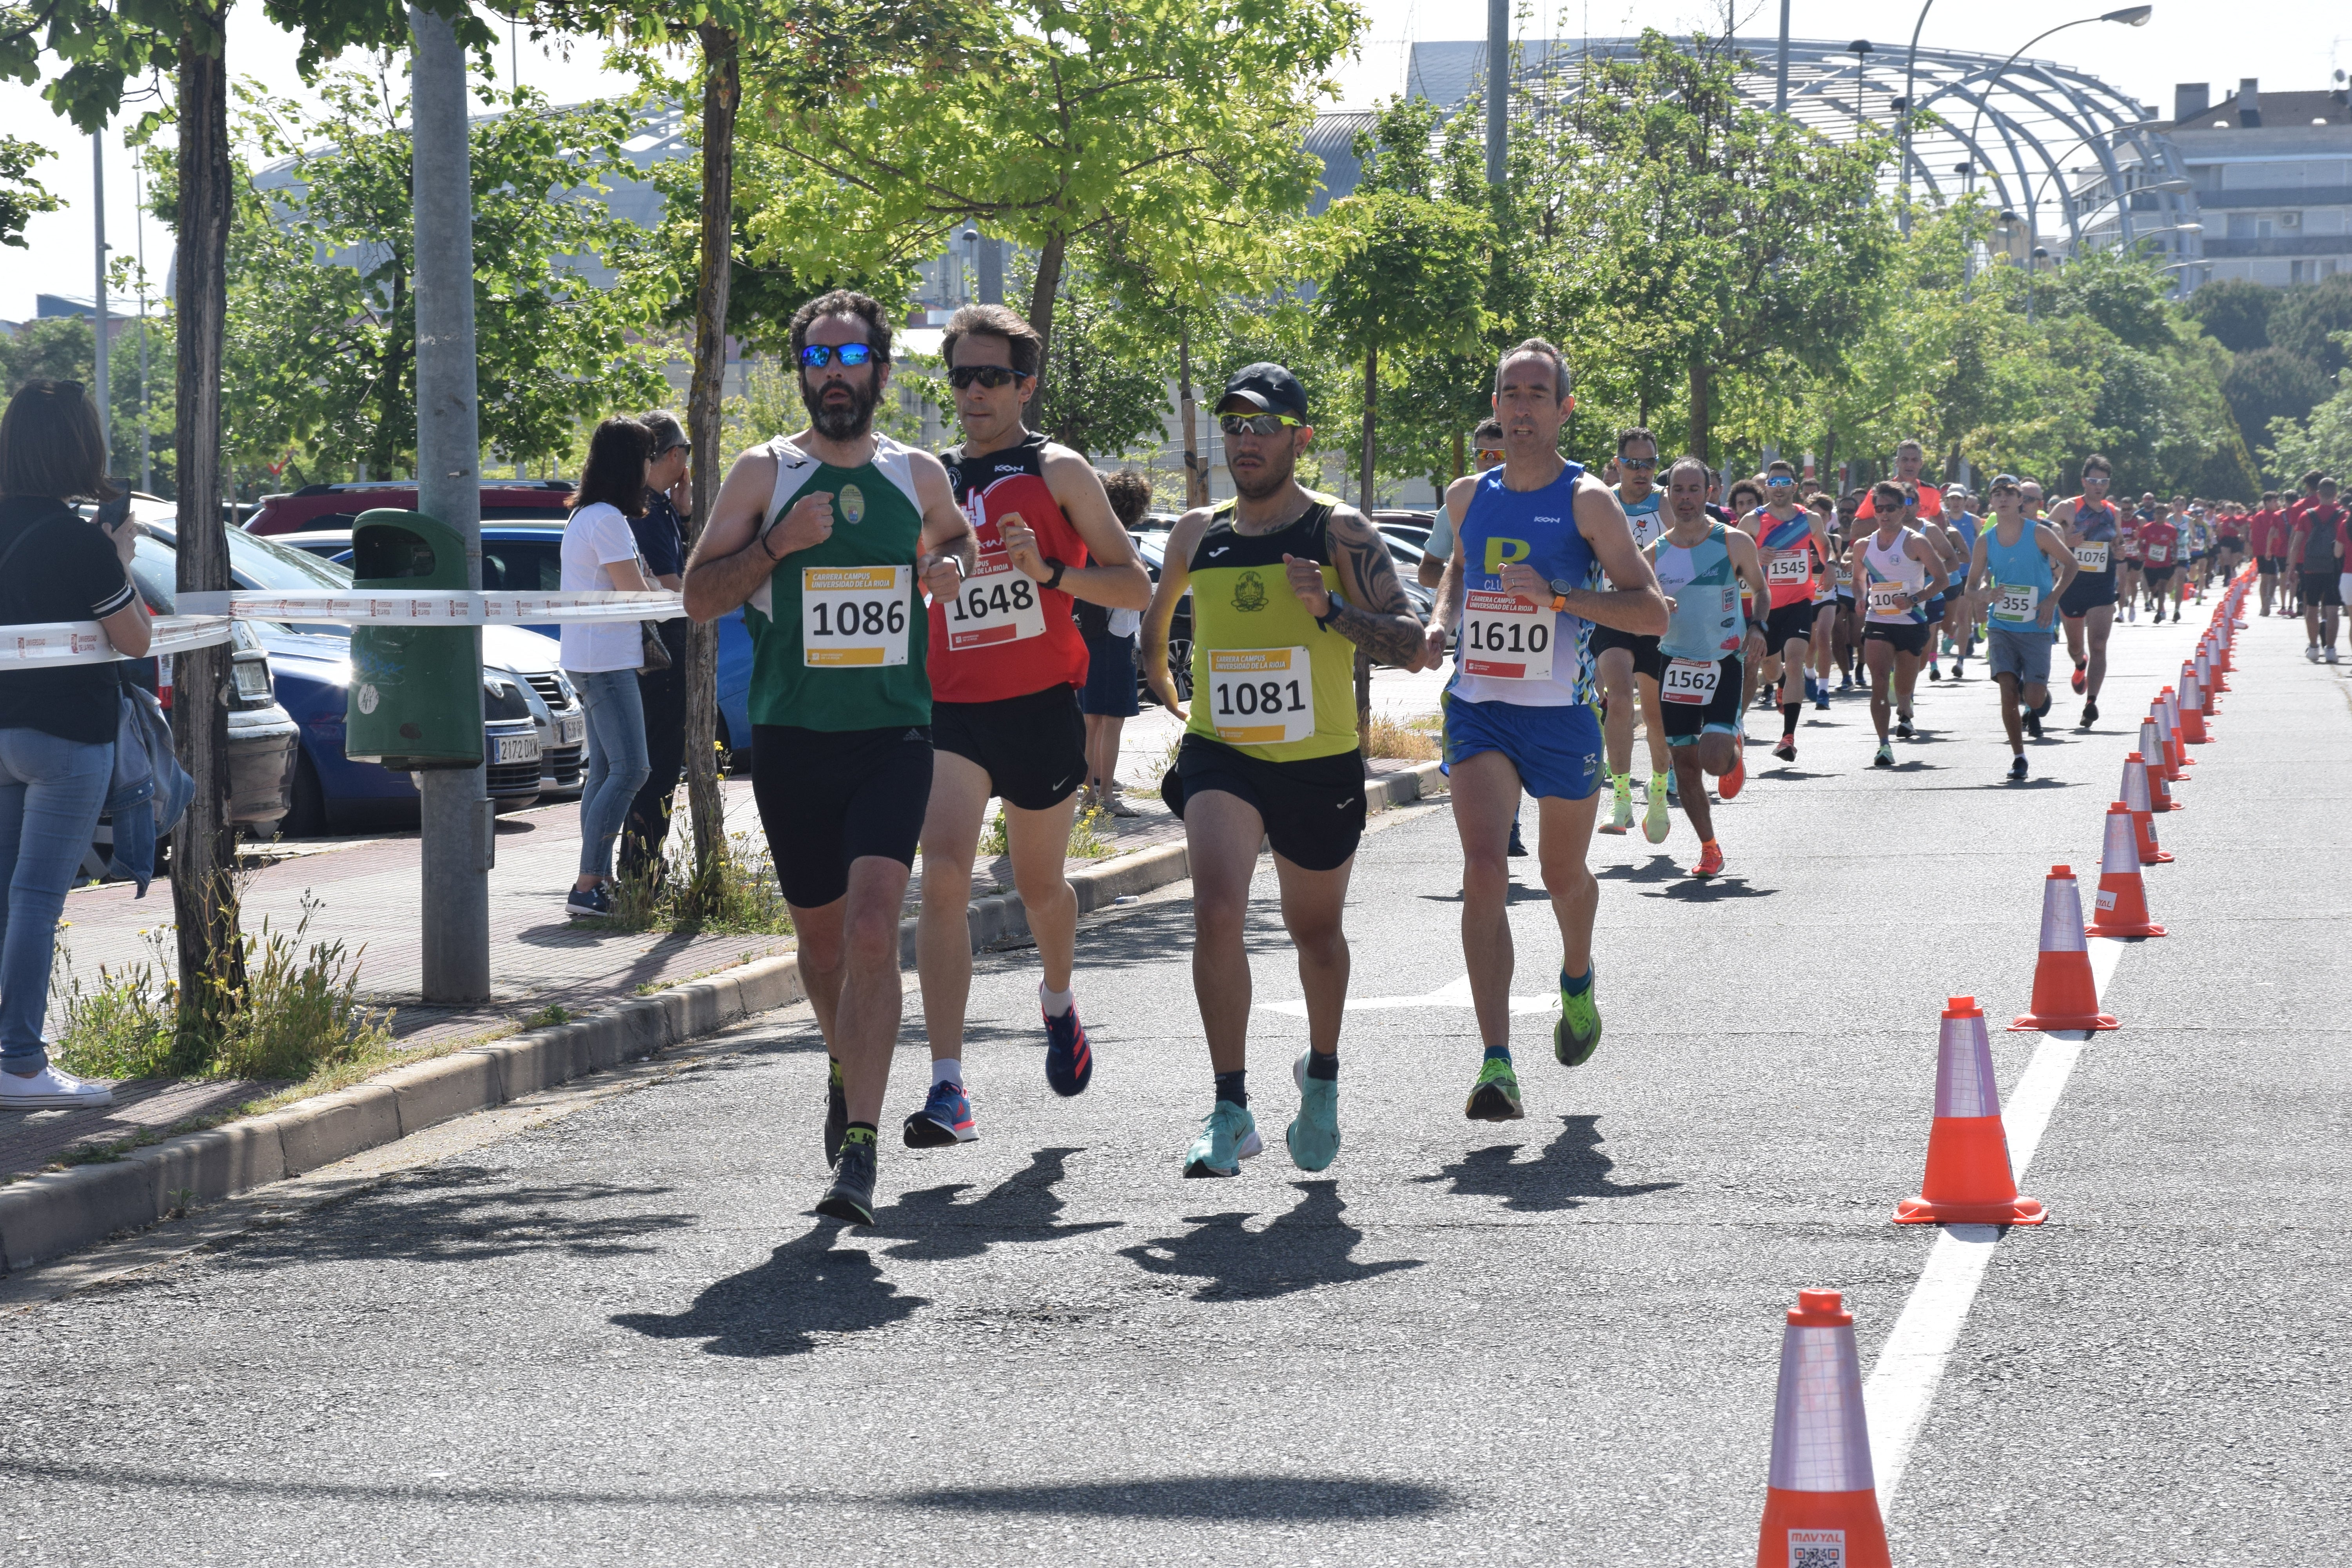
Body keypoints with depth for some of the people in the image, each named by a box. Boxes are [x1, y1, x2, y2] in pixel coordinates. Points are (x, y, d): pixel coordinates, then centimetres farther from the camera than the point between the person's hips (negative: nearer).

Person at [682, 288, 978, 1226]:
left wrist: (951, 568, 4)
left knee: (872, 928, -17)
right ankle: (846, 1069, 45)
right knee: (821, 934, 13)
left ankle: (859, 1151, -20)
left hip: (893, 735, -1)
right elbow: (698, 597, 1)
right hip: (791, 736, 1)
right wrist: (776, 547, -14)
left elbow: (955, 539, 28)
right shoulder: (764, 473, 3)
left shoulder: (920, 476, 8)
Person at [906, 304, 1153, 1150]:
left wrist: (1050, 571, -17)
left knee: (1040, 886, 14)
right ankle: (948, 1090, -22)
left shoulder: (1058, 471, 0)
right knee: (944, 877, -17)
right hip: (949, 708, 2)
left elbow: (1136, 587, -3)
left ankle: (1058, 1001, 50)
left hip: (1040, 704, -1)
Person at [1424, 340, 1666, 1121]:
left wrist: (1557, 594, -23)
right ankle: (1497, 1064, -19)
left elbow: (1651, 612, -12)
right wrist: (1441, 621, 10)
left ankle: (1577, 983, 50)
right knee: (1483, 872, -15)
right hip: (1477, 708, 2)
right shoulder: (1469, 497, 7)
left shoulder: (1587, 501, -7)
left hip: (1561, 713, -2)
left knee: (1563, 872, 15)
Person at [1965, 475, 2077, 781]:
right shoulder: (1985, 541, 2)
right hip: (2001, 626, 2)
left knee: (2033, 697, -7)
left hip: (2036, 627, -2)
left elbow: (2071, 564, 3)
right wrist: (1985, 595, -16)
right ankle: (2018, 757, 0)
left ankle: (2041, 701, 31)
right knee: (2008, 690, -11)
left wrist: (2052, 599, -9)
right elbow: (1971, 587, 7)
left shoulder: (2039, 534, -6)